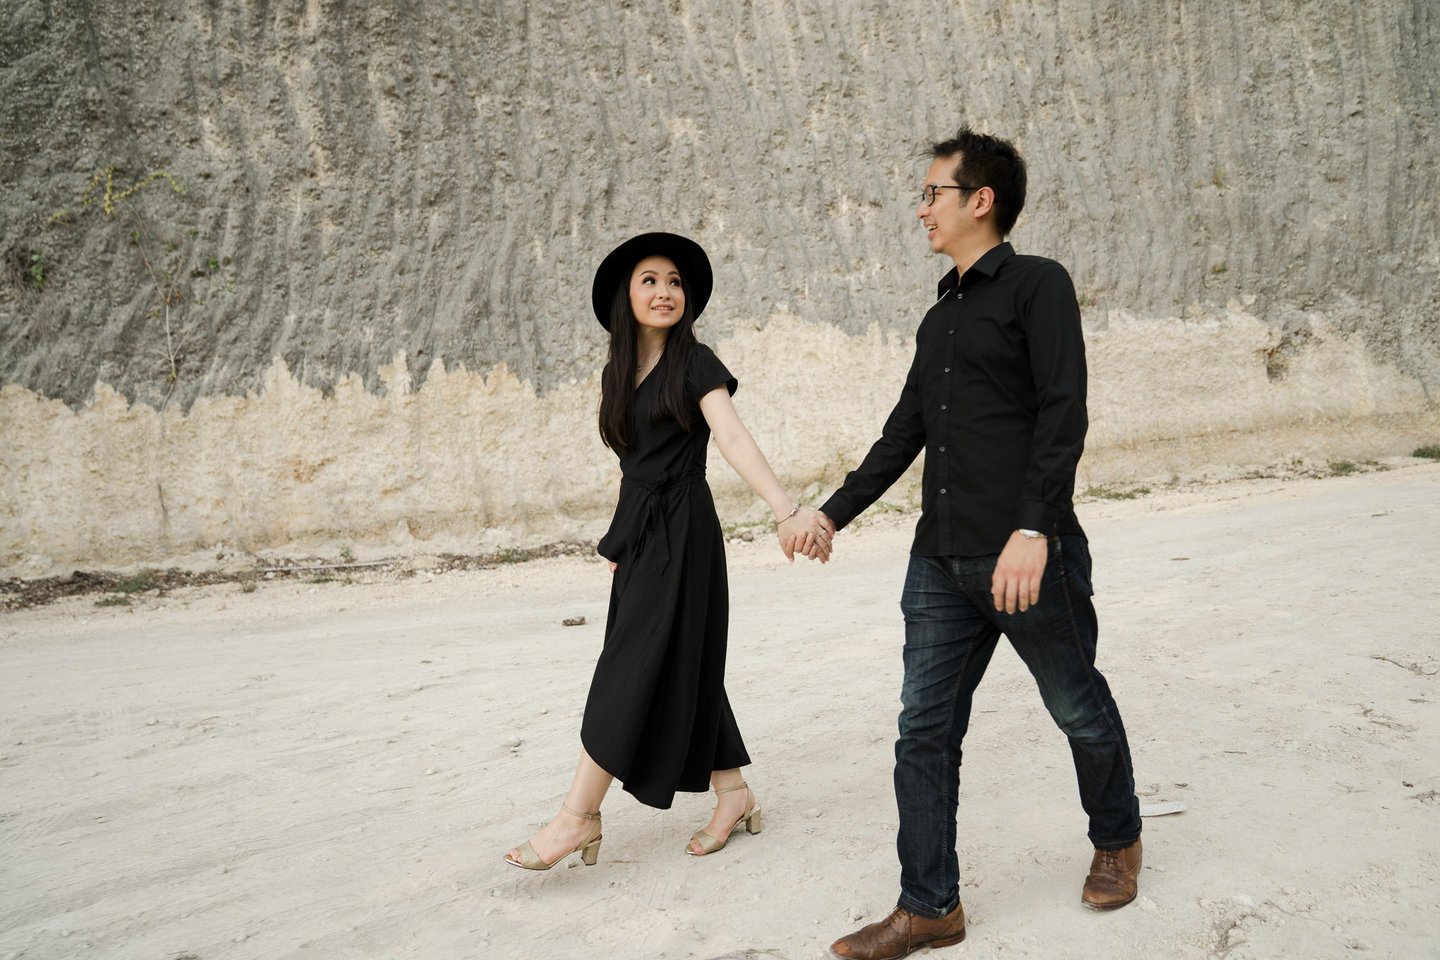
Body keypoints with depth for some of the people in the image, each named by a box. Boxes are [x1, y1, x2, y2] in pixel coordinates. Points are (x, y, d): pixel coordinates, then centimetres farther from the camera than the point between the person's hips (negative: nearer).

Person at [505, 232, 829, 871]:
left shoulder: (695, 363, -8)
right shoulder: (618, 373, 11)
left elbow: (735, 441, -21)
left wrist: (787, 512, -35)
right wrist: (619, 542, 18)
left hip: (681, 532, -7)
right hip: (637, 531, 7)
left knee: (631, 668, -6)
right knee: (681, 666, 10)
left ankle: (579, 815, 0)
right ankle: (733, 793, 21)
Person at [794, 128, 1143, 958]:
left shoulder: (1037, 285, -4)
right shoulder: (940, 316, 17)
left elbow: (1064, 412, -14)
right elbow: (904, 432, 21)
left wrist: (1034, 528, -24)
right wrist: (835, 513, 20)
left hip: (1030, 556, -7)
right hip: (941, 563, 7)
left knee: (1081, 710, 12)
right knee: (925, 732, 5)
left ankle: (1118, 840, 39)